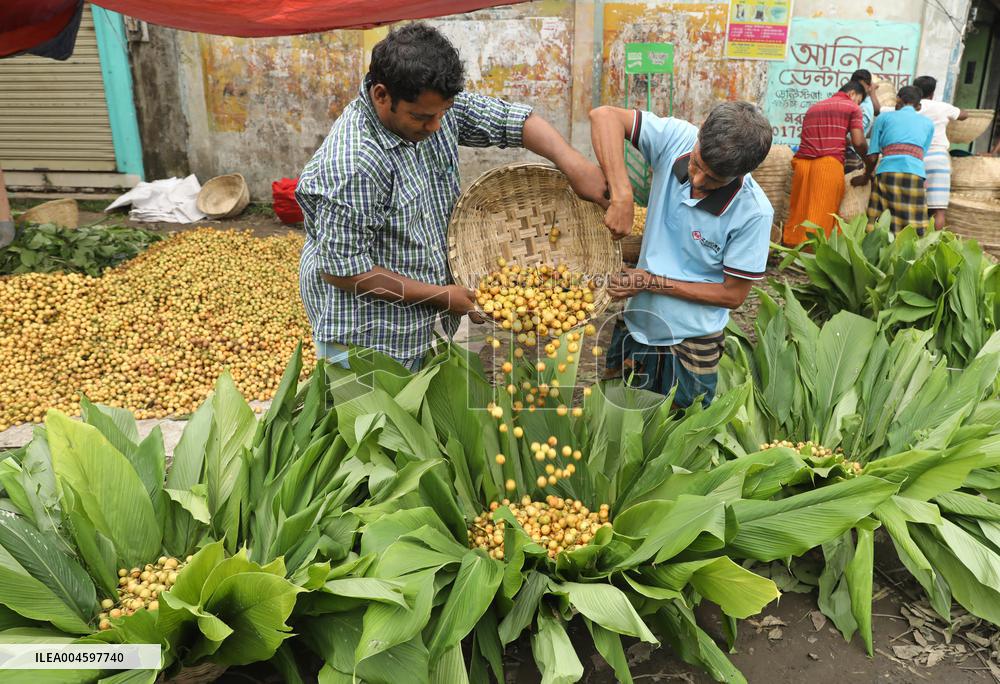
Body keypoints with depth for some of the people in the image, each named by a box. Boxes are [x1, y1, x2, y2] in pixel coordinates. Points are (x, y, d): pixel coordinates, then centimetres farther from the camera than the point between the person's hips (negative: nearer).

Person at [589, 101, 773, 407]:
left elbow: (733, 294, -16)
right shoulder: (677, 138, -17)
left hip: (690, 340, -3)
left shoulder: (753, 212, -24)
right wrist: (622, 196, -31)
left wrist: (653, 282, -20)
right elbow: (604, 116, -20)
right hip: (634, 323, 4)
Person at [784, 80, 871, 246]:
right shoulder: (852, 108, 9)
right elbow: (858, 142, 0)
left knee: (798, 212, 7)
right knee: (821, 216, -4)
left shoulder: (813, 107, 27)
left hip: (802, 163, 5)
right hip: (829, 164, -5)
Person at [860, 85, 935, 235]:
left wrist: (867, 175, 30)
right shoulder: (928, 123, 25)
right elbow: (923, 154, 21)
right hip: (916, 175, 1)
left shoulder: (884, 117, 18)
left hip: (887, 173, -1)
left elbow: (872, 157, 12)